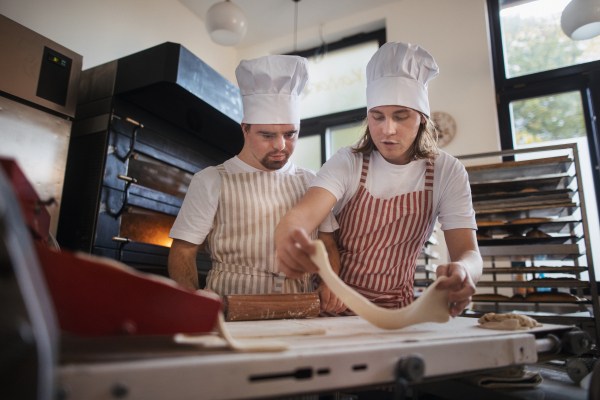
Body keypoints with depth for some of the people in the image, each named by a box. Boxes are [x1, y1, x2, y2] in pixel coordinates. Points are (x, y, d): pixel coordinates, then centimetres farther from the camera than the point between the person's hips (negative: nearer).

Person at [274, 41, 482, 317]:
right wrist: (287, 235, -50)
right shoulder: (348, 163, -8)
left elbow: (468, 253, -12)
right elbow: (304, 212, -25)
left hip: (396, 310, 1)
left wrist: (463, 273, -38)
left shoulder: (447, 173, -5)